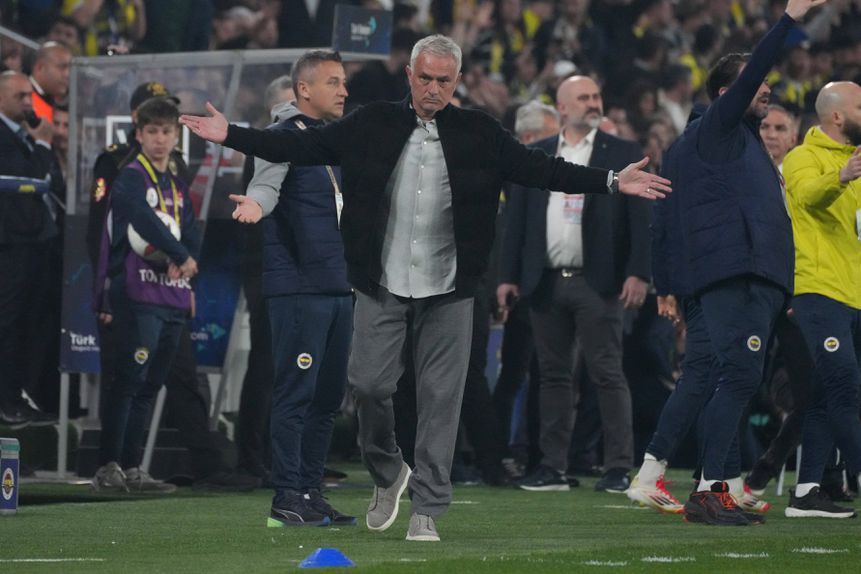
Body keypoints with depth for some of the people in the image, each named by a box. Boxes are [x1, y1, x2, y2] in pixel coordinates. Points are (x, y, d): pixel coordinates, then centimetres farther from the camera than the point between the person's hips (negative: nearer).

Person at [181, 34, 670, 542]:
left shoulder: (480, 134, 4)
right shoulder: (372, 126, 4)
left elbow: (538, 169, 4)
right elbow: (304, 146, 4)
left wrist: (611, 182, -3)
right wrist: (232, 136, -2)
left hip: (448, 290, 0)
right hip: (382, 287, 0)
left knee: (441, 396, -1)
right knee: (369, 384, -2)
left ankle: (428, 509, 7)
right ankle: (387, 473, 26)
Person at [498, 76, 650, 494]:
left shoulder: (623, 155, 4)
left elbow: (640, 218, -2)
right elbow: (517, 218, 11)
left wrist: (638, 273, -11)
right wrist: (509, 276, 5)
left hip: (597, 282, -3)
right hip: (545, 283, 3)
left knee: (607, 375, -4)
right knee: (554, 375, 7)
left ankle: (619, 467, -3)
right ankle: (552, 466, 10)